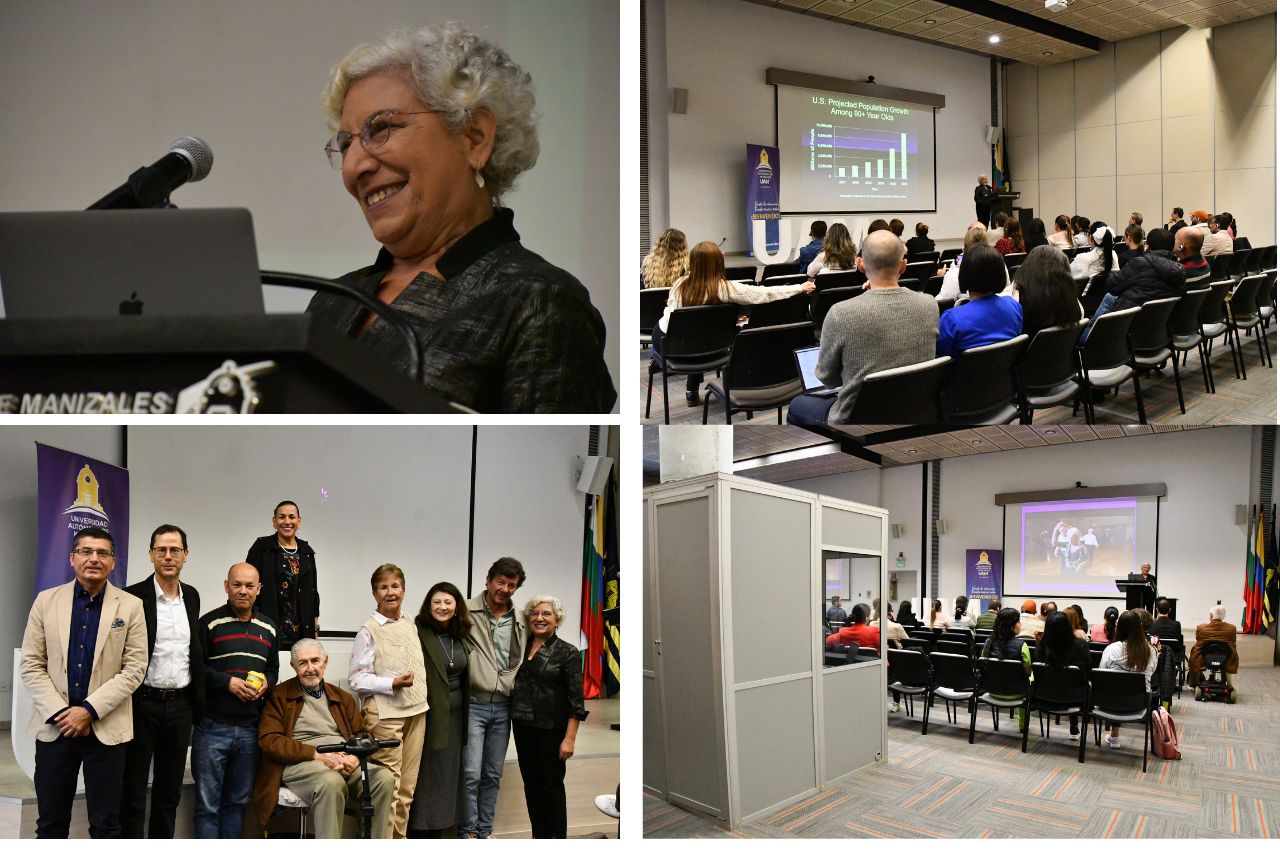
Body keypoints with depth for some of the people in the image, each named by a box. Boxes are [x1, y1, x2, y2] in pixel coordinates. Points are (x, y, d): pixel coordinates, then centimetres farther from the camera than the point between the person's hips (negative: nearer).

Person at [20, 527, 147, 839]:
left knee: (105, 825, 5)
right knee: (50, 823, 11)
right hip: (53, 725, 2)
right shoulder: (46, 600, 4)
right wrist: (59, 712, -9)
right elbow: (31, 665, 1)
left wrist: (90, 710, -14)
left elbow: (134, 668, -5)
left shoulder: (131, 606, -1)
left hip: (106, 728, -1)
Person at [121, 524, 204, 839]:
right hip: (143, 703, -5)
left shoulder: (192, 596, 8)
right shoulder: (134, 597, -8)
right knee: (133, 792, 5)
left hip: (180, 705, 5)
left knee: (170, 792, 14)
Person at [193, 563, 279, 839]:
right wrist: (227, 682, -17)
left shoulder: (268, 628, 13)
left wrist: (266, 684, -2)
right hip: (212, 726, -4)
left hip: (250, 729, 4)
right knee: (207, 804, 3)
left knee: (238, 801, 13)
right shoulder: (209, 623, -3)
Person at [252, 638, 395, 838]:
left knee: (385, 777, -26)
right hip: (299, 763, -4)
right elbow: (269, 740, -2)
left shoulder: (342, 698, 24)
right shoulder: (279, 696, 10)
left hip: (346, 763, 4)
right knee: (332, 782, -38)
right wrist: (317, 754, -13)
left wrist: (355, 757, -8)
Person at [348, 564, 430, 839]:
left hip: (416, 712, 6)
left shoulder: (410, 625, 11)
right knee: (388, 786, -4)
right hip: (385, 714, -6)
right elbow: (357, 678, -10)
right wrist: (392, 684, -20)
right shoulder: (369, 630, -7)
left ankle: (400, 838, 22)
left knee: (407, 787, 11)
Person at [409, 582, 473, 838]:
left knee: (450, 773, 13)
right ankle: (420, 828, 13)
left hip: (455, 714, 6)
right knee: (427, 773, 2)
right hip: (430, 712, -6)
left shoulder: (462, 636, 7)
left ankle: (447, 829, 23)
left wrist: (466, 709, 11)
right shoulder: (419, 634, -12)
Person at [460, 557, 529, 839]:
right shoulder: (467, 612, -8)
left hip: (503, 707, 4)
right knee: (471, 773, -7)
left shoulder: (521, 621, 6)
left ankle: (484, 830, 25)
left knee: (493, 774, 12)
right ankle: (468, 831, 11)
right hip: (474, 705, -4)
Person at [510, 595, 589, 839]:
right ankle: (539, 836, 25)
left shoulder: (567, 652, -8)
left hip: (551, 728, -5)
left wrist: (570, 738, -15)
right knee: (531, 784, 12)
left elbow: (576, 700, -10)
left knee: (552, 784, 5)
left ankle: (558, 838, 19)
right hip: (523, 725, 5)